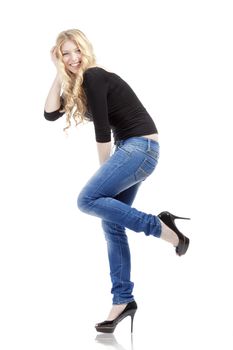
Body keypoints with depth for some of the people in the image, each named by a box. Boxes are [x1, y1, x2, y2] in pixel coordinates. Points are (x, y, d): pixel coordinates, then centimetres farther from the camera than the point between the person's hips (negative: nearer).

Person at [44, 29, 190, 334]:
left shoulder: (93, 76, -11)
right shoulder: (76, 84, 16)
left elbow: (102, 129, -12)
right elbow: (50, 114, 11)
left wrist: (105, 169, -1)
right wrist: (59, 75, 8)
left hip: (141, 146, -9)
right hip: (130, 149, 10)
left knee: (88, 200, -21)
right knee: (112, 226, 6)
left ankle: (160, 226, -16)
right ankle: (123, 300, 11)